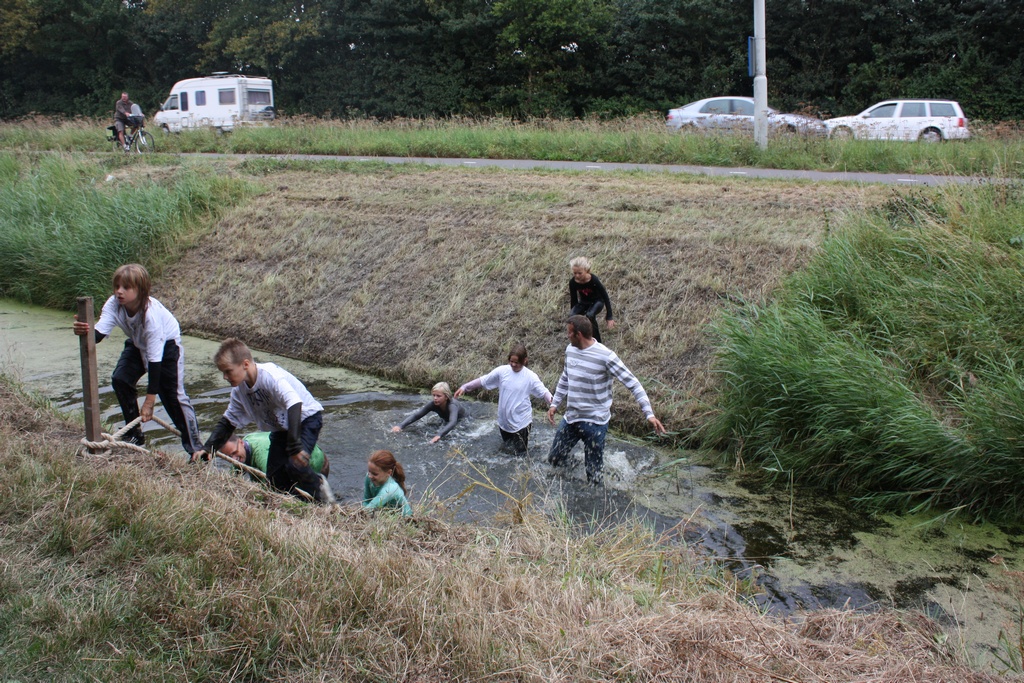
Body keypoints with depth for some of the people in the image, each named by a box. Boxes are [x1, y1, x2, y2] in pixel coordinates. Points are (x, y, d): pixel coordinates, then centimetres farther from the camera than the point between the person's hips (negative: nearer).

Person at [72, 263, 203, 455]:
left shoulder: (151, 313, -38)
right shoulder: (114, 305, -25)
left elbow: (155, 358, -36)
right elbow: (99, 333, -35)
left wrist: (149, 401, -35)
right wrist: (85, 331, -62)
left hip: (166, 343, -6)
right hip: (137, 343, 6)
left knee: (173, 394, -13)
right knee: (120, 379, -11)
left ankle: (195, 446, -3)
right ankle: (134, 435, 6)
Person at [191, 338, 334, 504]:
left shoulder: (270, 376, -30)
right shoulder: (239, 389, -5)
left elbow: (294, 404, -42)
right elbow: (228, 422, 6)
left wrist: (294, 446, -49)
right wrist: (207, 448, -9)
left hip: (306, 418, -8)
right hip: (281, 428, 8)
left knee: (295, 466, -27)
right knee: (275, 481, -2)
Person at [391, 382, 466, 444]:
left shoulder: (452, 405, -46)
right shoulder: (433, 404, -32)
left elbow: (452, 423, -64)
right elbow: (416, 415, -36)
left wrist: (439, 435, -80)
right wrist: (401, 426, -52)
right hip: (446, 420, 4)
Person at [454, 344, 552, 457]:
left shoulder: (530, 376, -16)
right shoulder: (502, 371, -8)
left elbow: (544, 392, -20)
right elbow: (482, 380, 0)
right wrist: (464, 387, -4)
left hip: (521, 421, -3)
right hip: (504, 420, 3)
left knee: (520, 453, 7)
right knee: (508, 443, 25)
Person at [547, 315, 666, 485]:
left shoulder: (605, 356, -20)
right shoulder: (570, 350, 1)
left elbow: (633, 384, -19)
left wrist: (649, 414, -25)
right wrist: (555, 404, 17)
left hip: (595, 422, -6)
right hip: (571, 418, 7)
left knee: (594, 474, 1)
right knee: (554, 459, 16)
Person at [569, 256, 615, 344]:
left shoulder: (594, 280, -30)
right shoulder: (573, 282, -20)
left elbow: (605, 297, -21)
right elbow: (573, 300, -4)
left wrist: (609, 318, -20)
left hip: (597, 301, -3)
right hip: (584, 302, 3)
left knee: (590, 315, -36)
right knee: (572, 316, -28)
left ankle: (597, 341, -16)